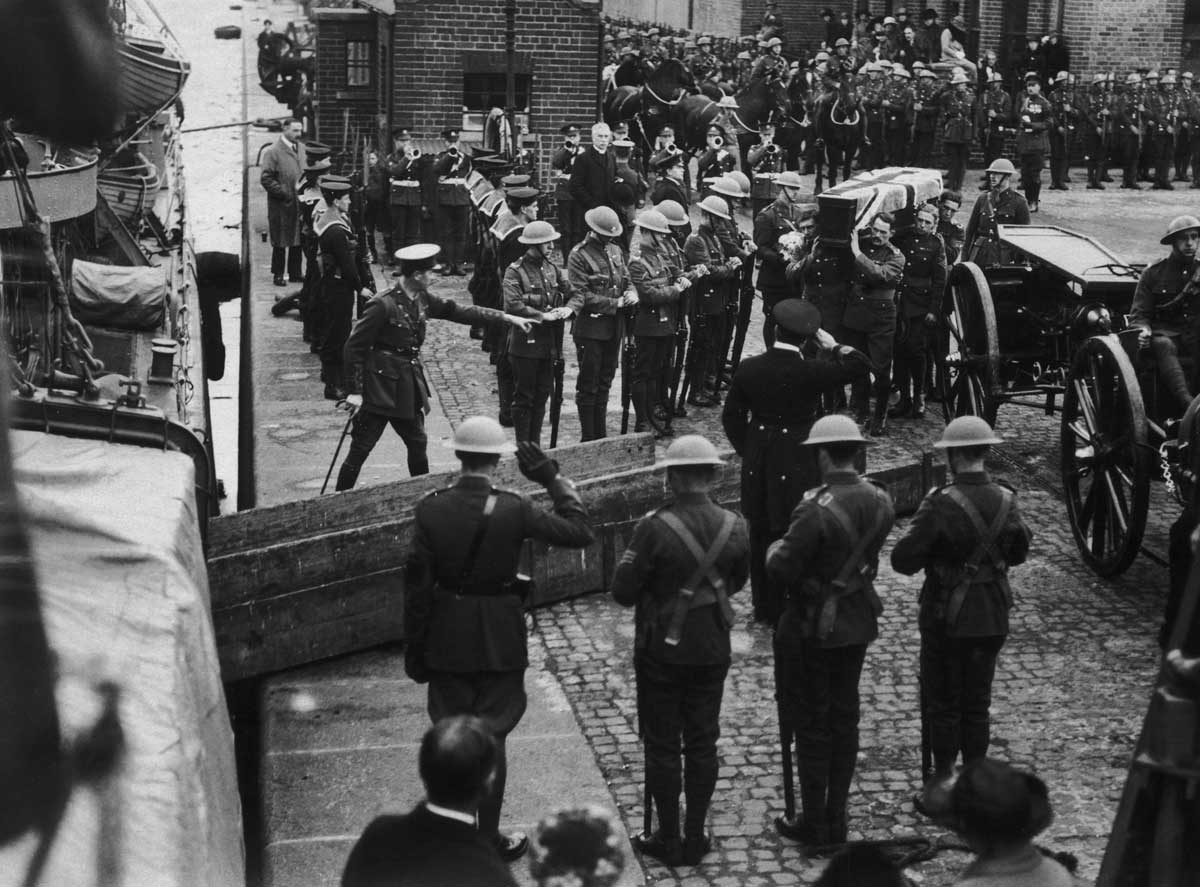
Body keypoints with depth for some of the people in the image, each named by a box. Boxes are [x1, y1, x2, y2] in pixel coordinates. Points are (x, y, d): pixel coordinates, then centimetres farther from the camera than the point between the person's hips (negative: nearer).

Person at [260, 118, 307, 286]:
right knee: (280, 242, 2)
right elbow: (266, 179, -12)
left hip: (300, 204, 6)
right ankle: (278, 274, 10)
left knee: (297, 241, 10)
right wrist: (284, 193, -15)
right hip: (281, 206, -6)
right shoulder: (273, 152, -10)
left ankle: (295, 273, 18)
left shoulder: (302, 148, 10)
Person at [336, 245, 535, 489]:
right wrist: (354, 391, -18)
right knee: (359, 451, -3)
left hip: (409, 385, 8)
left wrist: (507, 318, 6)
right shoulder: (383, 305, -19)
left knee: (417, 444, 15)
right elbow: (354, 347, -16)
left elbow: (458, 311, 10)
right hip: (381, 386, -8)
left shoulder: (422, 299, 4)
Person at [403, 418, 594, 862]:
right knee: (490, 738, 10)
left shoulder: (430, 509, -9)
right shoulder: (514, 509, -16)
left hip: (446, 639, 2)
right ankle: (489, 838, 20)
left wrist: (414, 644, 3)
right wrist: (554, 479, -3)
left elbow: (417, 583, -5)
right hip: (499, 639, -2)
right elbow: (580, 533, -10)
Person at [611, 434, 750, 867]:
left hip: (662, 651, -4)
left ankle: (668, 839, 16)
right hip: (712, 651, 4)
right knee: (702, 743, 14)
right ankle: (695, 837, 20)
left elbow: (623, 591, -15)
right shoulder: (734, 527, -7)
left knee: (662, 746, 8)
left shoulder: (654, 527, -21)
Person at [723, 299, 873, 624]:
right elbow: (859, 366, -13)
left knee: (761, 536, 15)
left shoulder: (748, 368, -4)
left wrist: (747, 450, 14)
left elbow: (731, 416, 4)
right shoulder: (809, 371, -19)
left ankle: (764, 608, 26)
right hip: (798, 463, -5)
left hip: (757, 464, 5)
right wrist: (832, 346, -3)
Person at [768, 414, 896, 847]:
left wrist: (774, 548, -3)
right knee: (844, 718, 16)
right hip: (858, 621, 7)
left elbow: (782, 570, -23)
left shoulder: (816, 510, -25)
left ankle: (814, 823, 15)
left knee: (810, 724, 6)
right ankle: (836, 818, 26)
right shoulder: (879, 500, -3)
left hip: (813, 628, -7)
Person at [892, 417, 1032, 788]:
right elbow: (1018, 552, 11)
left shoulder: (941, 504, -21)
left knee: (941, 704, 10)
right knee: (977, 704, 16)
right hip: (992, 619, 5)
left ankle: (943, 783, 16)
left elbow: (903, 560, -19)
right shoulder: (1006, 500, -5)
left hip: (946, 620, -5)